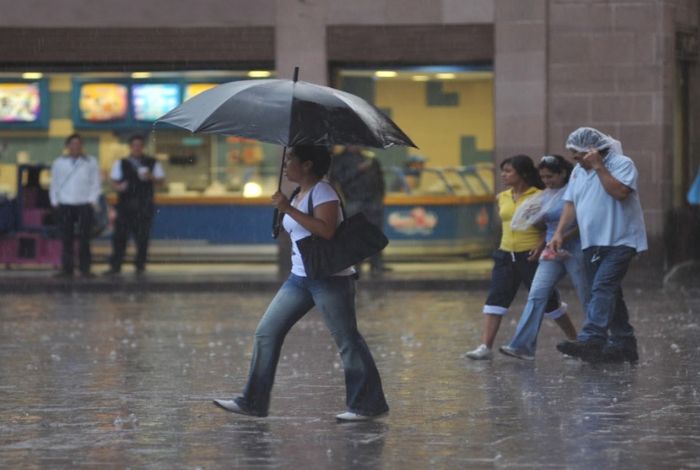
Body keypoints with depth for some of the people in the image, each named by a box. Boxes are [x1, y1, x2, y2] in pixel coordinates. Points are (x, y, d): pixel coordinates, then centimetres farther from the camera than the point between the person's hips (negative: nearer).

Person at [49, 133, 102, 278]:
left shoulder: (91, 162, 9)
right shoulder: (59, 163, 13)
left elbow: (96, 183, 8)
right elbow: (54, 183, 14)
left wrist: (92, 201, -3)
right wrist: (54, 201, 4)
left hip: (84, 205, -1)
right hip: (65, 205, 1)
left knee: (84, 238, -5)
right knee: (66, 239, -1)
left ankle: (85, 269, -1)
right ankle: (66, 269, 3)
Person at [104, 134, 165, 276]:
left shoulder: (152, 163, 11)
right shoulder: (120, 164, 10)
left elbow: (161, 179, 10)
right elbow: (114, 181, 7)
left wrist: (151, 177, -10)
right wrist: (118, 187, -16)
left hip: (144, 205, 0)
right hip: (125, 204, 0)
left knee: (142, 237, 1)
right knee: (119, 235, -6)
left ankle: (140, 265, 12)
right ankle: (115, 266, -4)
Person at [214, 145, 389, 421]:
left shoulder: (322, 192, -10)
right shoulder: (298, 196, 17)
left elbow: (326, 230, -26)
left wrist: (289, 209, -23)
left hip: (329, 277, -9)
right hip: (299, 277, 9)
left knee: (347, 341, -4)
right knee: (266, 333, 4)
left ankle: (369, 405, 2)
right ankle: (253, 402, 7)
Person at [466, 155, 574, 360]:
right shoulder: (503, 198, 10)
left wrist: (541, 245, -19)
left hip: (531, 256, -5)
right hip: (506, 256, 5)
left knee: (548, 301, 4)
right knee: (495, 299, -7)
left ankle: (575, 341, 21)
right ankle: (486, 346, -10)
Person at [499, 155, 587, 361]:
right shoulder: (546, 195, 13)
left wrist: (562, 239, -21)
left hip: (574, 249, -7)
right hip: (552, 251, 7)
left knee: (587, 298, 3)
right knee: (536, 295, -6)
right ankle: (522, 345, -12)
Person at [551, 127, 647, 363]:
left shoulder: (622, 164, -7)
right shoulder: (578, 172, 15)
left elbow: (620, 191, -23)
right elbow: (570, 203, 14)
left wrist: (599, 167, -20)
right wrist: (559, 233, 2)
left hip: (618, 241, -8)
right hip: (592, 244, 8)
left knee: (603, 288, -21)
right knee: (608, 294, 9)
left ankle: (591, 340, -31)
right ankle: (623, 345, 16)